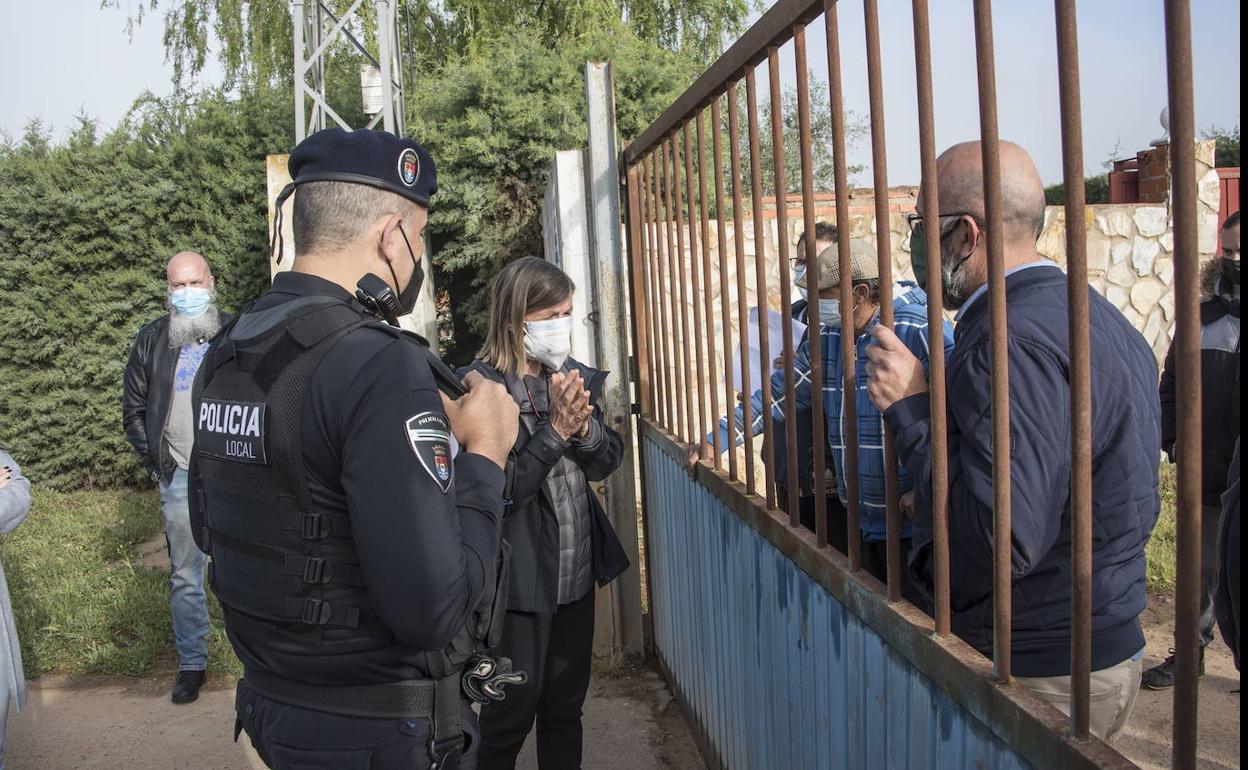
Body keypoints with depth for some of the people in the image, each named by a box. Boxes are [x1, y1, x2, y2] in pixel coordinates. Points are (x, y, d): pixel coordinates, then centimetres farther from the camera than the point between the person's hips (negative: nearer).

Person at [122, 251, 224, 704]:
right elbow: (133, 409, 10)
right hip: (180, 478, 2)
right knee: (185, 577, 8)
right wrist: (155, 462, 4)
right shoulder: (151, 341, 5)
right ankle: (192, 664, 20)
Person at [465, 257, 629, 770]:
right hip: (519, 581, -6)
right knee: (509, 717, 7)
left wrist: (583, 425, -15)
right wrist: (555, 429, -23)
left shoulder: (571, 377, 5)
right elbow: (500, 491, -19)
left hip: (578, 571, 7)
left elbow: (607, 462, 4)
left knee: (566, 708, 19)